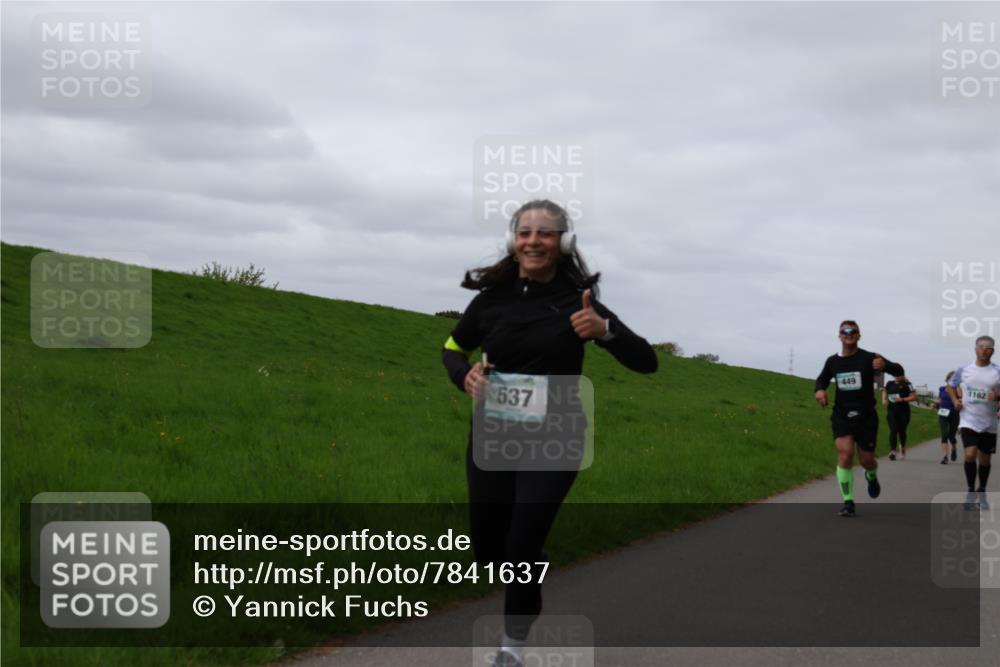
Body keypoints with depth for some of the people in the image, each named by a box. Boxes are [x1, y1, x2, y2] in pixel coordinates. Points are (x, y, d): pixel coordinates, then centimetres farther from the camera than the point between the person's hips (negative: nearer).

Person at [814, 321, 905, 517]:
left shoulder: (869, 359, -8)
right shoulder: (833, 361, 4)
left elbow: (899, 371, -14)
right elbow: (822, 379, 24)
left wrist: (884, 365, -36)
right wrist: (820, 389, 0)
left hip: (866, 416, -1)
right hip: (842, 415, 1)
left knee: (866, 460, 6)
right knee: (845, 453, -18)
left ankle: (872, 477, 45)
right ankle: (848, 502, -11)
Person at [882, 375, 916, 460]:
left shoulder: (907, 385, -3)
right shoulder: (889, 384, 8)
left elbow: (914, 397, -6)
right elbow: (885, 391, 27)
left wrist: (902, 399, -16)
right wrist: (884, 400, 7)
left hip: (903, 412, -2)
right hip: (891, 411, 2)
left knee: (901, 431, 11)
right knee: (893, 430, -13)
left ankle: (903, 447, 40)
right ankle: (892, 451, -20)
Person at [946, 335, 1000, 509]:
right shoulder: (964, 370, 0)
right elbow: (950, 386, 16)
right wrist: (955, 400, 0)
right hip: (968, 421, -1)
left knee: (985, 459, 11)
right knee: (970, 454, -17)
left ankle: (982, 491, 32)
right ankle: (971, 490, 0)